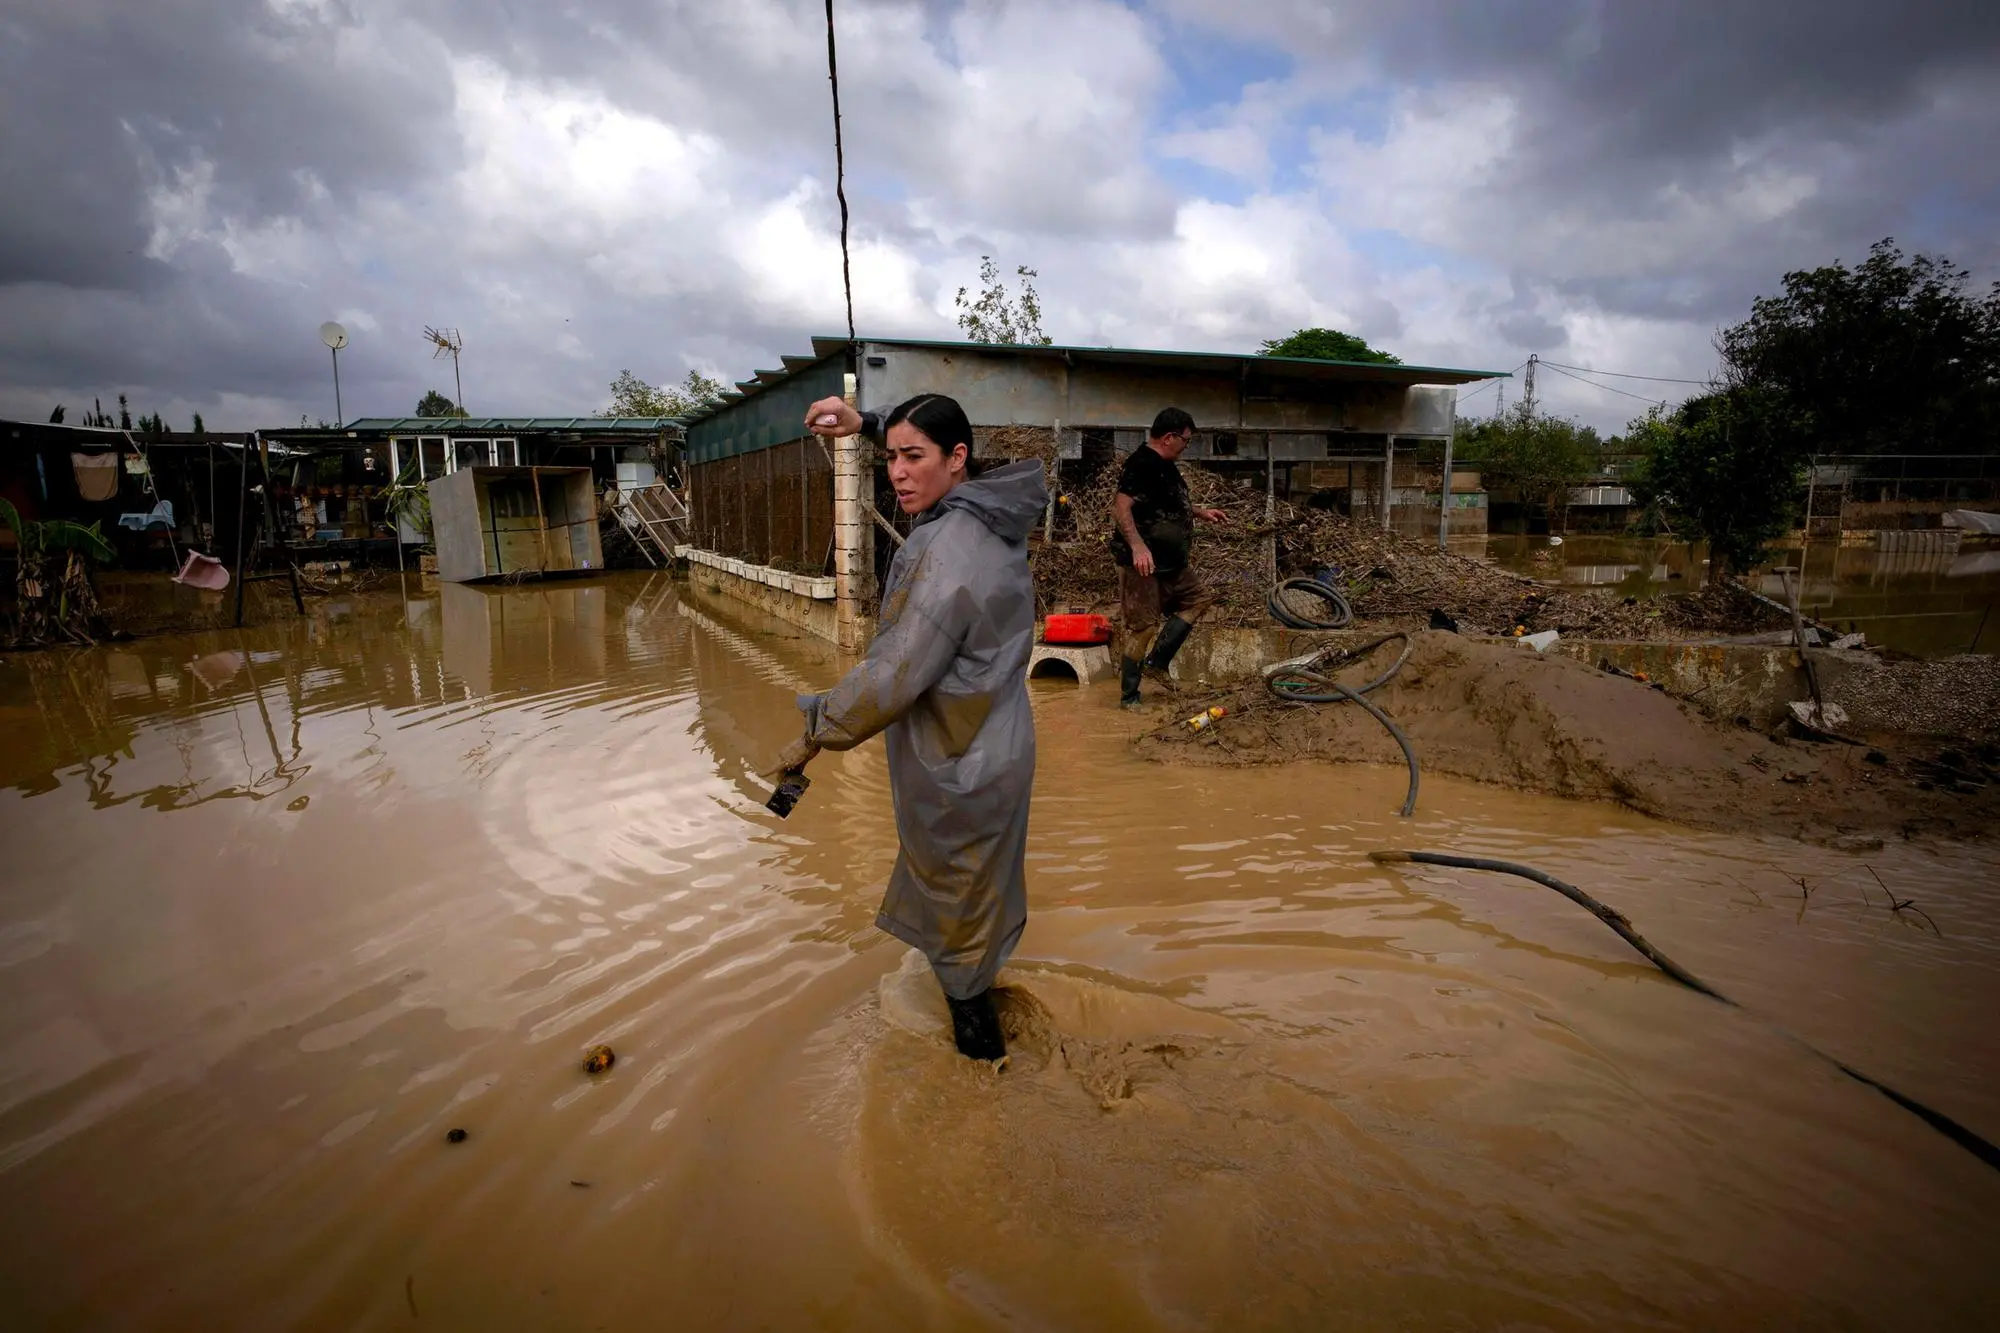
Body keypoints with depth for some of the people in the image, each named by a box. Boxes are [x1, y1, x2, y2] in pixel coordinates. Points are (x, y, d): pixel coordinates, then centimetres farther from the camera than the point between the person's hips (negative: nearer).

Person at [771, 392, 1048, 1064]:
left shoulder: (948, 554, -32)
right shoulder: (992, 514, -5)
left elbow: (892, 676, -29)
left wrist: (814, 734, -17)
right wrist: (866, 424, 11)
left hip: (956, 768, -9)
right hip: (997, 740, 9)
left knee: (960, 895, 14)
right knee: (980, 876, 29)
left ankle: (976, 1031, 36)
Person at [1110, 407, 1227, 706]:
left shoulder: (1164, 465, 15)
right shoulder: (1142, 465, -17)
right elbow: (1121, 509, -28)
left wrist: (1201, 512, 25)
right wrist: (1138, 546, -37)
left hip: (1169, 561, 10)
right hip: (1143, 563, -10)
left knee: (1199, 598, 15)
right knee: (1140, 625, -6)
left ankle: (1157, 662, 14)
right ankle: (1128, 697, 4)